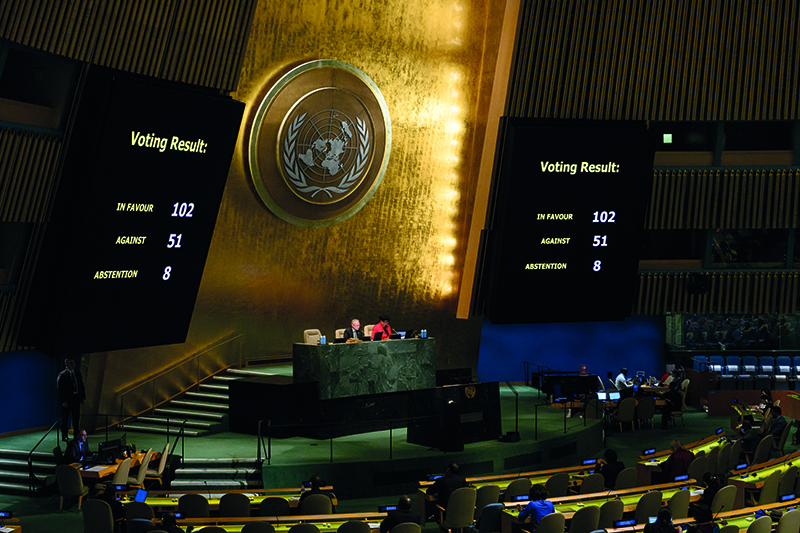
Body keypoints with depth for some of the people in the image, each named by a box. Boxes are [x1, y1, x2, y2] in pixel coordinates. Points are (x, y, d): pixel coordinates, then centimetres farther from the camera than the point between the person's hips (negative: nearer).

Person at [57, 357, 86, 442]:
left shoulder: (77, 374, 11)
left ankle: (76, 435, 18)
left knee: (76, 417, 10)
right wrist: (63, 401, -16)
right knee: (65, 419, 2)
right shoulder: (62, 375, -8)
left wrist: (83, 397, 7)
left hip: (76, 399, 6)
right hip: (67, 400, -6)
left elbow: (81, 386, 15)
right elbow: (60, 389, -11)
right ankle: (64, 436, 8)